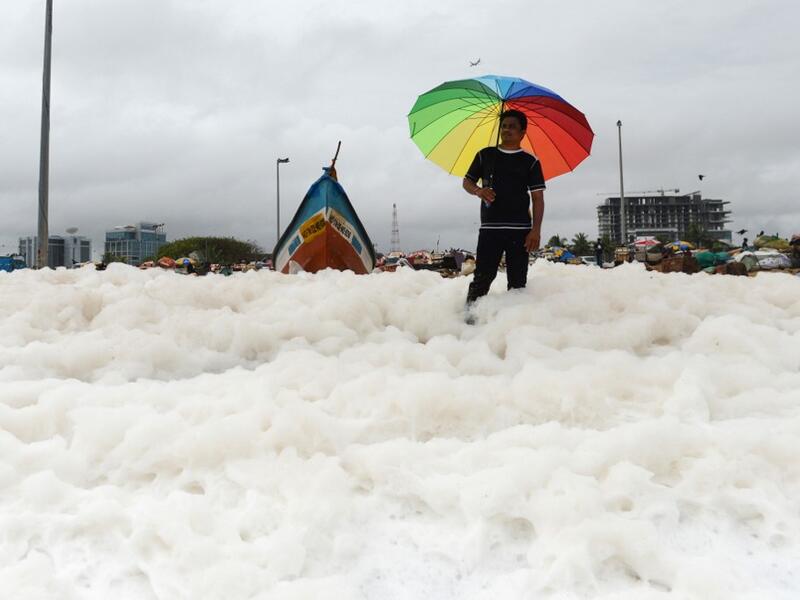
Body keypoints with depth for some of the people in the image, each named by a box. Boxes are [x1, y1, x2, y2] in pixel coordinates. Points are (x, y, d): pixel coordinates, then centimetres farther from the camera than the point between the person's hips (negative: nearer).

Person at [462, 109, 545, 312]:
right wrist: (478, 190, -6)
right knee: (482, 277, -4)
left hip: (520, 230, 0)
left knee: (517, 281, 2)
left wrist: (536, 230, -7)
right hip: (489, 228, 1)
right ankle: (470, 315, 0)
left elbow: (538, 198, 3)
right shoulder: (485, 155, 13)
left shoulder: (530, 162, 7)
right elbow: (466, 182, 18)